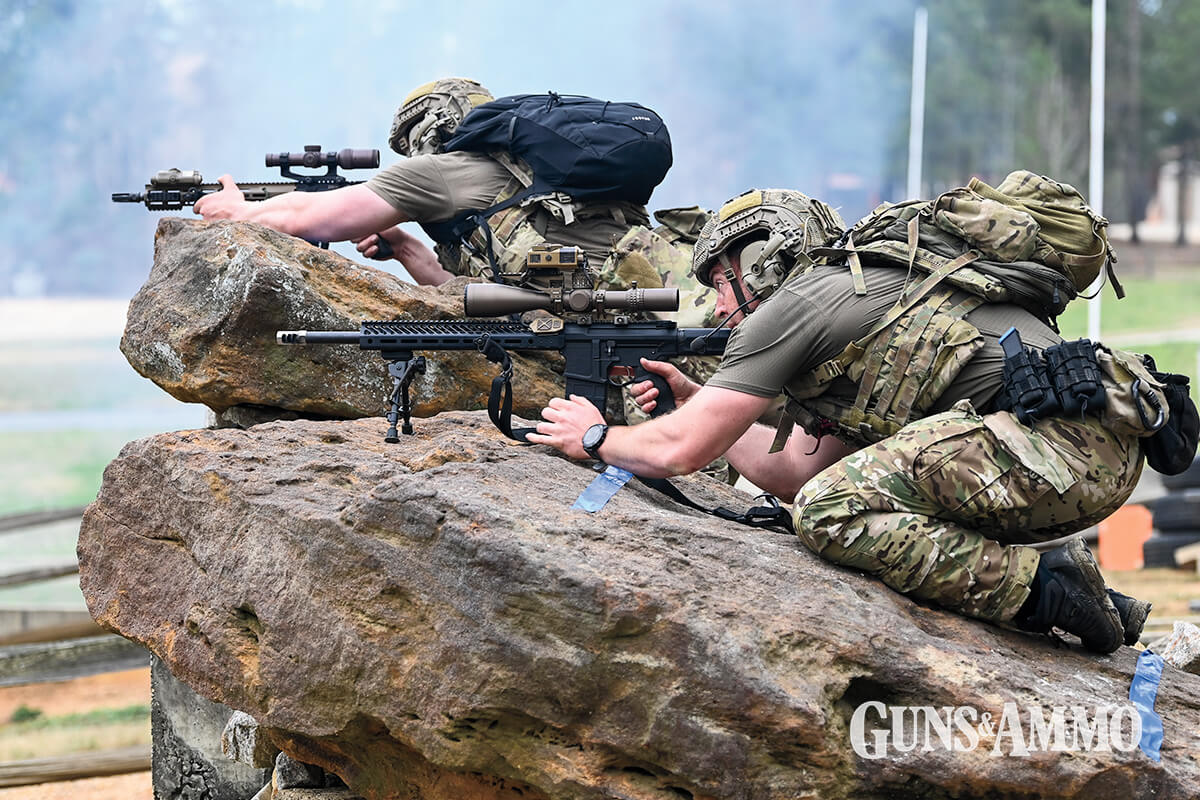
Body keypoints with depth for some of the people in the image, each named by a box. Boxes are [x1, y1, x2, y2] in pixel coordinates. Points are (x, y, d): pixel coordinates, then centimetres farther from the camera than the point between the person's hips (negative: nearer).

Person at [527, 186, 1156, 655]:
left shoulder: (793, 301, 2)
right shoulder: (861, 294, 29)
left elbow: (680, 452, 3)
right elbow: (791, 472, 34)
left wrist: (595, 437, 21)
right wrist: (692, 400, 37)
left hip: (1056, 439, -9)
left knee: (831, 512, -13)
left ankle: (1041, 587, -15)